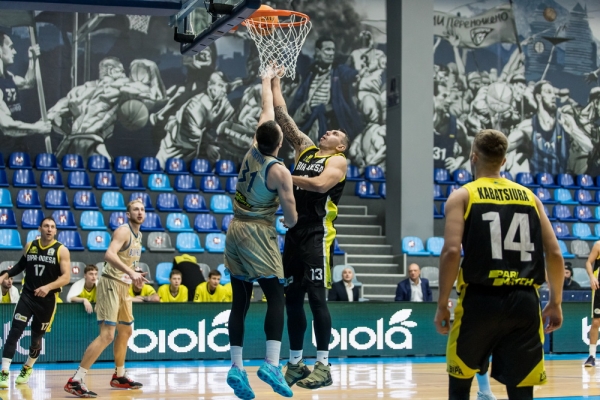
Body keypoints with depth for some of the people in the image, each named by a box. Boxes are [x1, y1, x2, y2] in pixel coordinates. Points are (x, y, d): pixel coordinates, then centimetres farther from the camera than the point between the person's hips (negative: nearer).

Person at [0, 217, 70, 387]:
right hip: (27, 296, 2)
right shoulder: (29, 246, 5)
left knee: (37, 337, 11)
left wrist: (49, 287, -28)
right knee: (14, 332, -13)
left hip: (47, 300, -1)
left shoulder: (61, 250, -6)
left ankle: (27, 368, 36)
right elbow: (21, 265, 21)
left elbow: (66, 277, -13)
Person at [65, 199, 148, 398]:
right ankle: (75, 381, -18)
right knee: (107, 335, -18)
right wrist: (131, 272, -40)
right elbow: (109, 255, -31)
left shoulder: (138, 235, 15)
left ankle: (119, 376, 37)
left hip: (124, 286, 10)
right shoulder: (124, 231, -14)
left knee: (126, 331, 21)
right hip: (111, 284, -10)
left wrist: (134, 274, 13)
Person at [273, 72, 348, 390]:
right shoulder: (305, 149, 17)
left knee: (317, 298, -8)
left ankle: (323, 366, -5)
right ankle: (295, 363, 16)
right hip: (294, 234, 7)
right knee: (292, 299, 8)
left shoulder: (338, 161, 0)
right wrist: (275, 83, 14)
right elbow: (282, 116, 15)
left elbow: (320, 184, -20)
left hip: (318, 236, -7)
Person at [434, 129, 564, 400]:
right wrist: (555, 302, 18)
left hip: (480, 299, -3)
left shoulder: (462, 196, 3)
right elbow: (555, 254, 8)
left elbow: (451, 251, -11)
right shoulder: (529, 196, 14)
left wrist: (442, 304, -3)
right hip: (524, 301, 3)